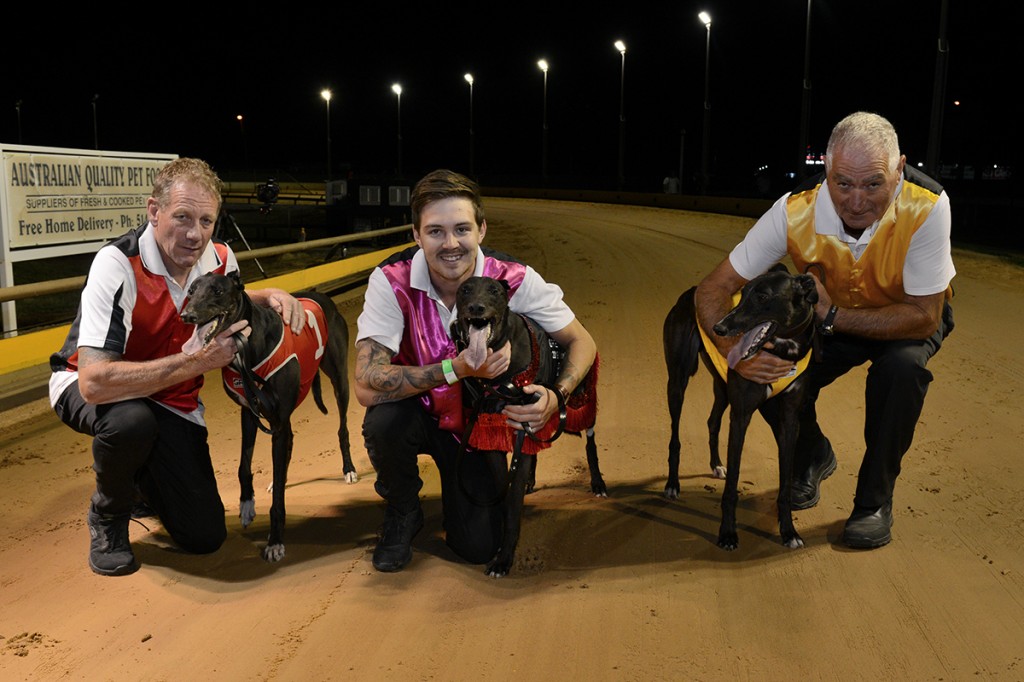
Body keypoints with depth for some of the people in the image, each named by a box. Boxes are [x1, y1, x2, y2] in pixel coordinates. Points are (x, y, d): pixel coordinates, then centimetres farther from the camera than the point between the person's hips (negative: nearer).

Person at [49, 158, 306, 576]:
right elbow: (94, 382, -38)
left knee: (205, 536, -3)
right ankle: (107, 515, -8)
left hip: (172, 401, 5)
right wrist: (197, 362, -39)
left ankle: (139, 480, 30)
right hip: (87, 389, -4)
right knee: (131, 419, -42)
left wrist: (269, 297, -9)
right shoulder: (118, 265, -30)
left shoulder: (220, 260, -12)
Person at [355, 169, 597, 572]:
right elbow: (366, 386, -34)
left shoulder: (515, 281, -23)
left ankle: (457, 482, 29)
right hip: (417, 412, -1)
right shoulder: (392, 282, -27)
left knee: (478, 547, -7)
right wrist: (457, 368, -42)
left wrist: (556, 397, -32)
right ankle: (402, 512, -1)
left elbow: (581, 342, -12)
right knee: (384, 420, -35)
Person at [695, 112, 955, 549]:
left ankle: (875, 500, -11)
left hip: (909, 314, -2)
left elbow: (923, 316, -29)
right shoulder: (795, 212, -30)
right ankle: (812, 458, 14)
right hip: (829, 313, 2)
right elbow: (713, 289, -26)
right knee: (769, 373, -20)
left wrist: (832, 316, -36)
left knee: (902, 366, -34)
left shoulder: (926, 207, -35)